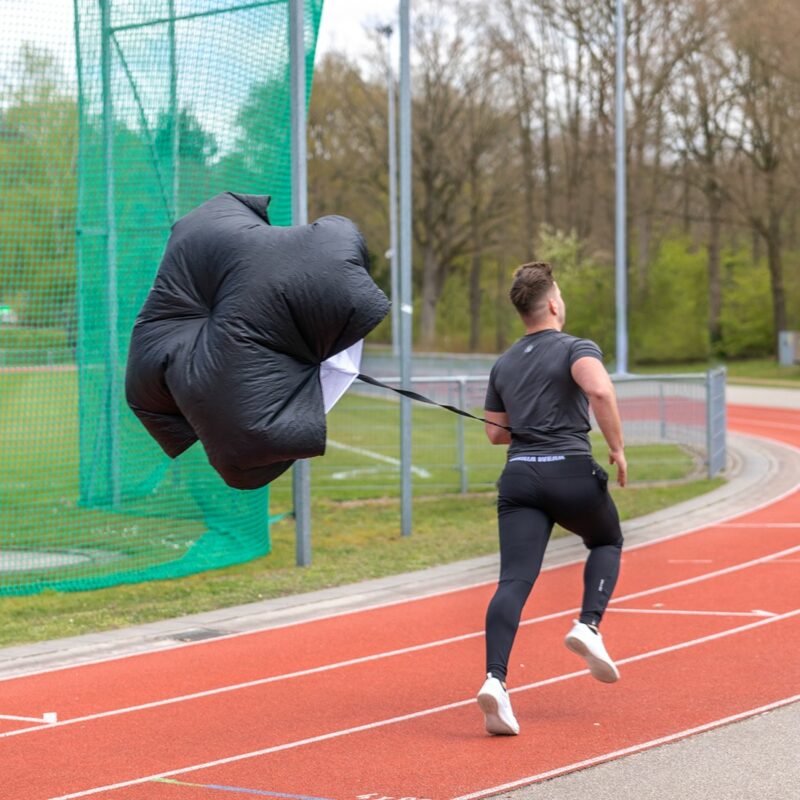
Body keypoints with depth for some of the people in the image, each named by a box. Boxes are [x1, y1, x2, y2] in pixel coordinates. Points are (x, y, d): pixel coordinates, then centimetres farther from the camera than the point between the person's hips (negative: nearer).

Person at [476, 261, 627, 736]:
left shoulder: (504, 365, 19)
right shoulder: (576, 349, 1)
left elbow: (496, 432, 24)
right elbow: (601, 391, -20)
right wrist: (618, 448, -11)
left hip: (520, 477, 4)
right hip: (572, 472, -3)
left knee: (514, 581, -7)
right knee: (607, 542, 26)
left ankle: (496, 678, -26)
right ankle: (589, 625, 3)